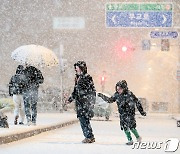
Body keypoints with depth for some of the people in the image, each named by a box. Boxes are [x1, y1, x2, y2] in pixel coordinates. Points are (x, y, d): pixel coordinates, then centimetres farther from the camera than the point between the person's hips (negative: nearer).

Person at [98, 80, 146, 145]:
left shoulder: (129, 94, -14)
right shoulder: (117, 94, 0)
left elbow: (137, 102, -7)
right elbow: (110, 100, 14)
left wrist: (142, 112, -3)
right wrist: (102, 96, 3)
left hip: (130, 113, -5)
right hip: (122, 114, 5)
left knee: (131, 126, -12)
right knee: (125, 127, 3)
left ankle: (138, 137, 8)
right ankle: (130, 140, 13)